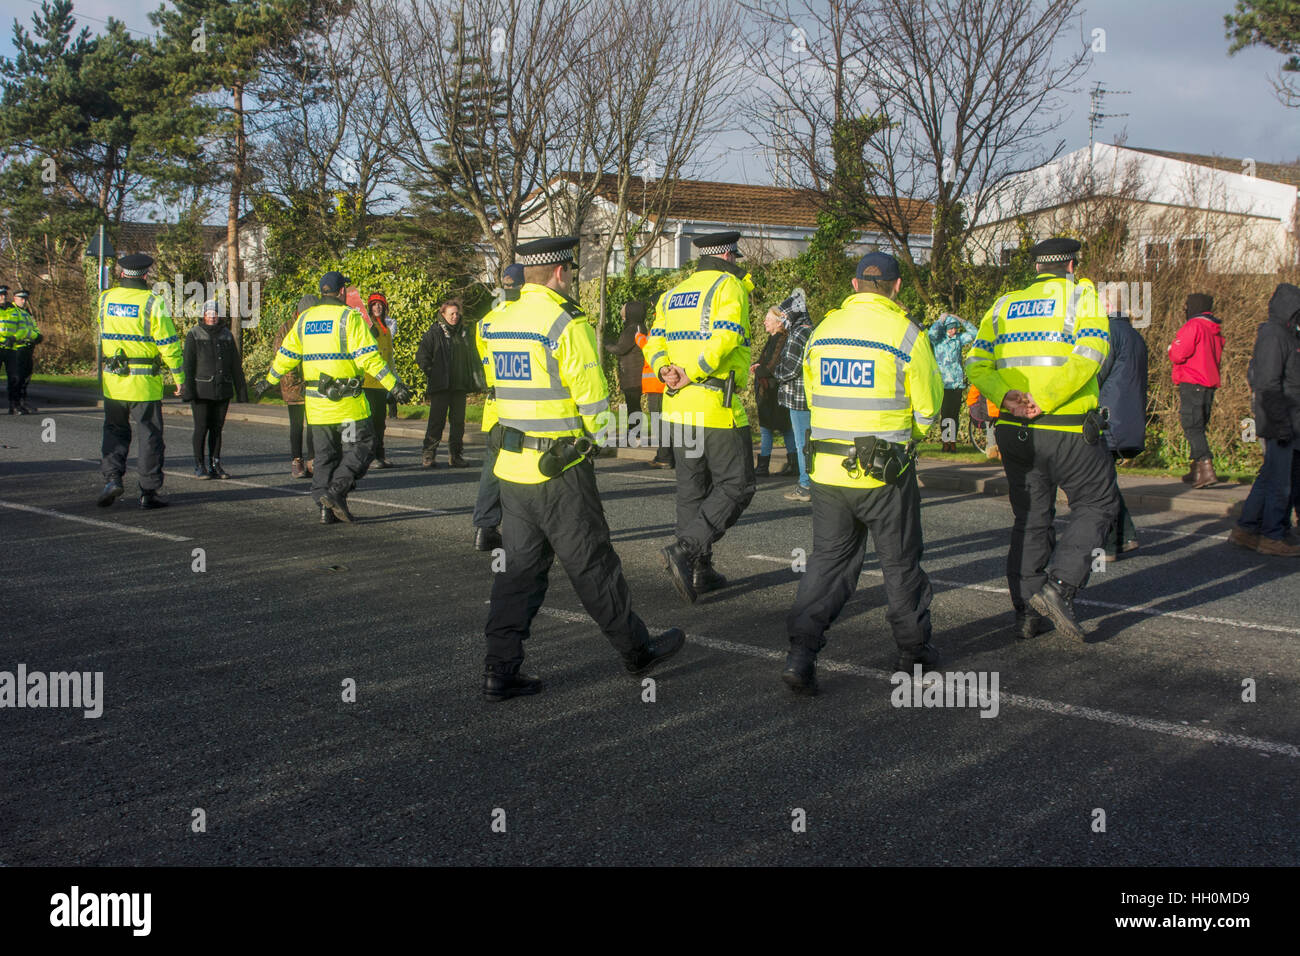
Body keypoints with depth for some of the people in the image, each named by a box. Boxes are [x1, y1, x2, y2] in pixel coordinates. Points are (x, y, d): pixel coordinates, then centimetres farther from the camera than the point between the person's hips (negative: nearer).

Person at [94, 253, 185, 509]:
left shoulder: (105, 299, 2)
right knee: (150, 435, 5)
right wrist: (179, 376, -4)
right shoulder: (153, 303, -12)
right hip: (145, 383, -4)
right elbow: (168, 344, -12)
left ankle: (112, 477, -1)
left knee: (115, 431, 17)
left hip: (113, 382, 4)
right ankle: (148, 492, 7)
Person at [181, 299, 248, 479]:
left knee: (217, 428, 6)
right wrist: (187, 390, -13)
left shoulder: (227, 335, 11)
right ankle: (199, 466, 5)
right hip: (201, 390, -3)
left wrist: (241, 391, 9)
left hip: (223, 390, 3)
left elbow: (236, 366, 13)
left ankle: (215, 465, 13)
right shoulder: (194, 335, 1)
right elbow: (188, 365, -4)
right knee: (201, 428, -3)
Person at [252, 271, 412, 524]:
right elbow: (368, 357, -15)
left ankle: (325, 508, 8)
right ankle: (336, 491, -12)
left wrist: (268, 381, 30)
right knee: (361, 447, 4)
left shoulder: (304, 319, 11)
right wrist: (394, 384, -15)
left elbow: (286, 355, 15)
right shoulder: (349, 317, -7)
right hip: (347, 401, -6)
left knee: (325, 455, 12)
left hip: (315, 400, 6)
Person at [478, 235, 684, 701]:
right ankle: (637, 650, 21)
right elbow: (594, 402, -14)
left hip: (512, 465, 7)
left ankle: (500, 670, 10)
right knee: (592, 565, 5)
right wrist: (601, 432, 6)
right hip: (561, 467, -7)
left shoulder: (498, 321, 8)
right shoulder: (567, 323, -14)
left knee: (519, 566, 11)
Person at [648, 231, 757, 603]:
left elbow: (656, 341, 9)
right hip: (718, 405, -7)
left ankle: (700, 571, 15)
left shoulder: (673, 293, 18)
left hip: (679, 406, 8)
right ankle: (685, 550, -16)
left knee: (692, 489, 12)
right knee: (736, 486, -1)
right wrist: (691, 373, -15)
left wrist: (665, 370, -6)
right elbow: (724, 335, -20)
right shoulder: (730, 286, -4)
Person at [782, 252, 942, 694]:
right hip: (885, 473, -3)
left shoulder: (823, 330, 5)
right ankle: (914, 648, 28)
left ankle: (801, 653, -2)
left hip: (827, 468, 4)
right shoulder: (906, 334, -9)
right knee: (901, 560, 13)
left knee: (828, 559, 10)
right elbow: (927, 408, -3)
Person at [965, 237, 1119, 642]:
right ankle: (1059, 586, -6)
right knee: (1097, 504, 10)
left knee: (1030, 518, 14)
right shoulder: (1081, 294, 1)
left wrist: (1004, 396, -12)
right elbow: (1089, 352, -17)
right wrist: (1045, 401, -19)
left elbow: (976, 363, 1)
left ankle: (1026, 612, 15)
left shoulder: (1005, 304, 14)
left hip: (1014, 431, 5)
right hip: (1068, 430, -5)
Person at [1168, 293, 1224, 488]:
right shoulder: (1216, 330, 18)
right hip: (1210, 384, 9)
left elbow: (1178, 355, -16)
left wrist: (1172, 348, 7)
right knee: (1199, 427, 14)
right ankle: (1196, 471, 18)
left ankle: (1206, 469, -23)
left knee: (1192, 426, -12)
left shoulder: (1193, 326, -10)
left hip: (1192, 384, -9)